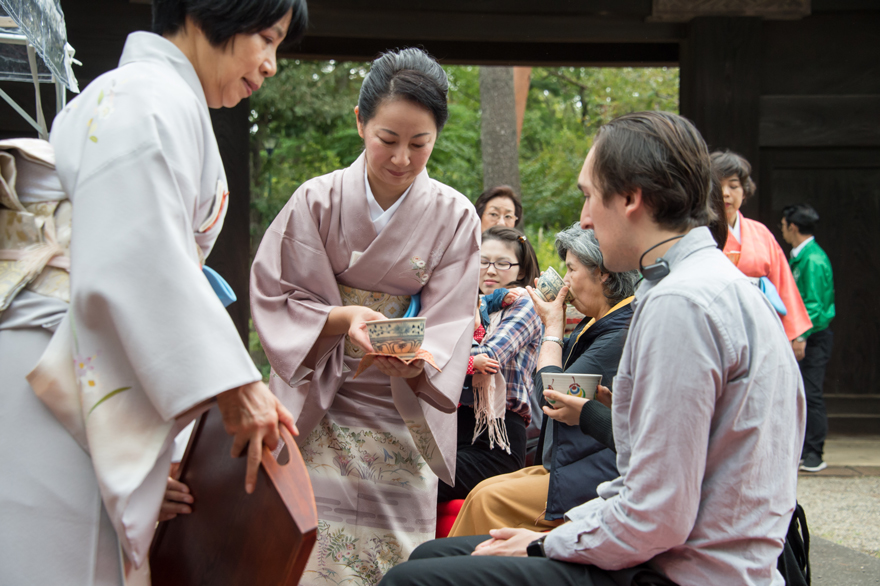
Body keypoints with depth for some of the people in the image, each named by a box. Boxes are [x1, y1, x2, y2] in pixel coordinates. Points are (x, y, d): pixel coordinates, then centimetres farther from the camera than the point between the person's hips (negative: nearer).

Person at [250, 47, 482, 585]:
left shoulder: (455, 217, -3)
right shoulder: (317, 202, -5)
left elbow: (449, 327, -5)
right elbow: (275, 299, -3)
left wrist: (418, 360, -27)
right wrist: (344, 317, -21)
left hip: (402, 413, 1)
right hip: (320, 409, -1)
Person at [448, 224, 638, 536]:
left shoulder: (624, 333, -18)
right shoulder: (598, 323, 15)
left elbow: (554, 395, -16)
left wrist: (553, 325, -3)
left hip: (598, 481, -10)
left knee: (490, 501, -15)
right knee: (483, 491, 1)